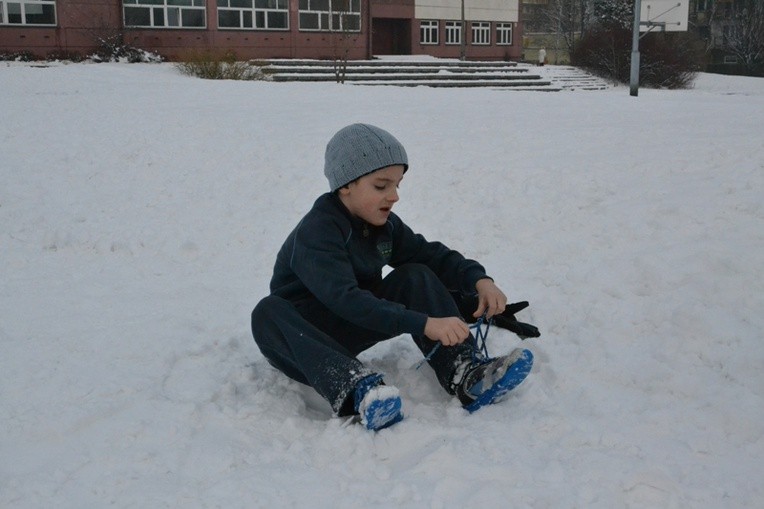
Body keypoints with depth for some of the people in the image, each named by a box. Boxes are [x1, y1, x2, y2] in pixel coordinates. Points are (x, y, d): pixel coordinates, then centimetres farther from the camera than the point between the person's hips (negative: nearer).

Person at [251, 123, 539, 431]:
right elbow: (345, 300, -37)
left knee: (415, 276, -12)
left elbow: (432, 255, 3)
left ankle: (463, 373, -29)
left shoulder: (384, 224, 1)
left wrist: (479, 280, -19)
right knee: (268, 313, -39)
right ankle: (354, 386, -54)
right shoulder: (315, 233, -25)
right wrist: (424, 324, -45)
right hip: (304, 336, -6)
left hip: (354, 332, 6)